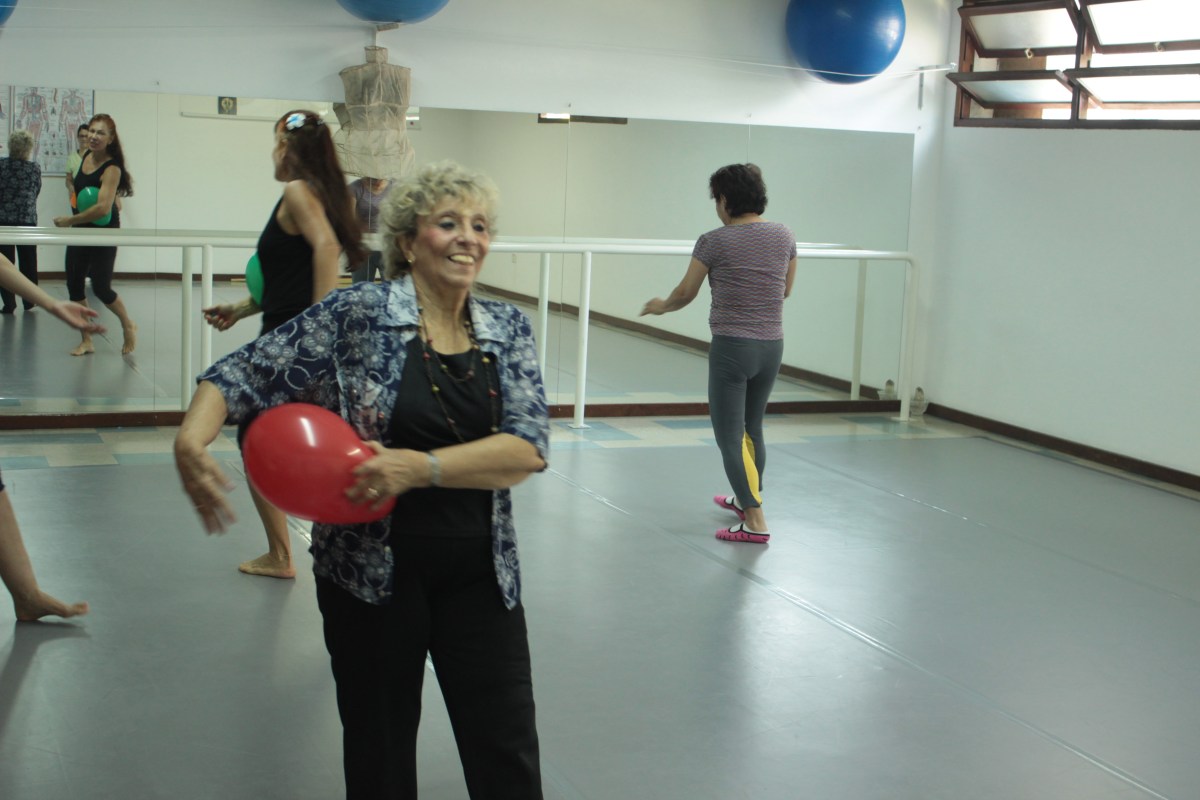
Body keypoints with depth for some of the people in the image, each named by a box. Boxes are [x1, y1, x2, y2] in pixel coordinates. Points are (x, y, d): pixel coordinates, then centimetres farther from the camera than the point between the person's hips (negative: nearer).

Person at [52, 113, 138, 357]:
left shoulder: (112, 169, -20)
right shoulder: (86, 156, 1)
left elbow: (103, 208, -29)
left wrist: (69, 220, -21)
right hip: (80, 230, 7)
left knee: (101, 287, -5)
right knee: (74, 284, 5)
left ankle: (128, 327, 21)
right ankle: (87, 341, 15)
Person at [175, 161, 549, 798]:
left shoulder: (508, 330, 2)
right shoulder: (357, 315, -7)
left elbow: (528, 448, -11)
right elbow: (244, 375, -7)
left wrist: (420, 468, -24)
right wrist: (191, 441, -27)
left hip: (480, 575, 3)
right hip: (373, 572, -2)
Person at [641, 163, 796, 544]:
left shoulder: (715, 242, -11)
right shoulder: (784, 236, 2)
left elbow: (686, 293, 1)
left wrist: (661, 306, 22)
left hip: (731, 345, -6)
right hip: (771, 345, 6)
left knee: (730, 436, 1)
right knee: (752, 428, 23)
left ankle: (755, 521, -4)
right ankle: (749, 499, 41)